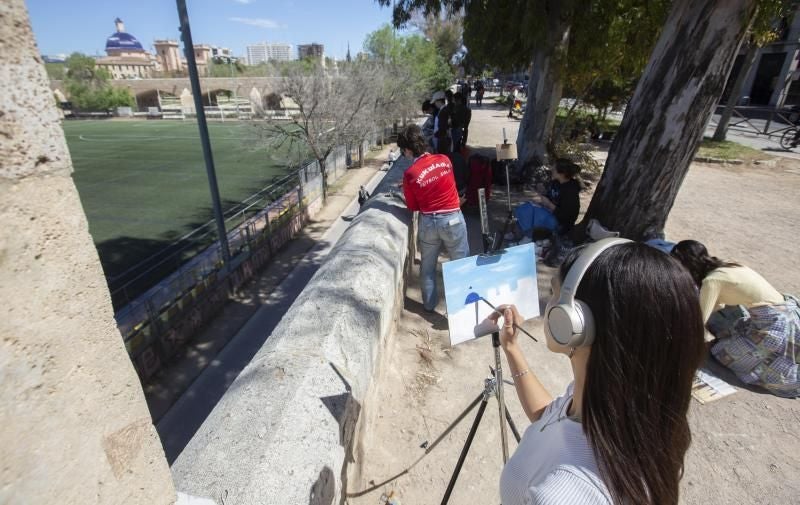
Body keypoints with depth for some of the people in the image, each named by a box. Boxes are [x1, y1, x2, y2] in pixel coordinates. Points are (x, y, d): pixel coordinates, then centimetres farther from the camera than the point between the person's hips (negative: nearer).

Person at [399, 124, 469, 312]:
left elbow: (412, 207, -4)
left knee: (427, 266, 19)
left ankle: (429, 304, 32)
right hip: (453, 219, 1)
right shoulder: (444, 160, -6)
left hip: (428, 222, -1)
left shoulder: (410, 174, -14)